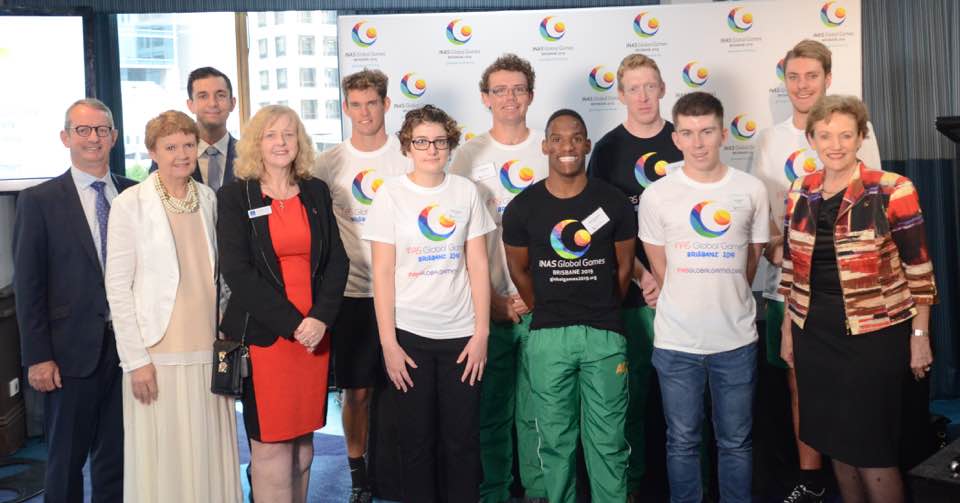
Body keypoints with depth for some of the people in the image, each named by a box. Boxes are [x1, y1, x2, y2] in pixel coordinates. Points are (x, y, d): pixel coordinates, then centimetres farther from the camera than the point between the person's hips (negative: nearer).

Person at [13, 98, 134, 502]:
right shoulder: (38, 201, -2)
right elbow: (27, 285, -4)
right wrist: (37, 357, -8)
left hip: (129, 345, 3)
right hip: (73, 351, -2)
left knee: (118, 455, 12)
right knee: (66, 459, 10)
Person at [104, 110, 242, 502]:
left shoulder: (208, 198, 7)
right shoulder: (130, 204, -6)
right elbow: (117, 287, -7)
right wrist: (136, 359, -11)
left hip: (208, 350, 4)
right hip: (159, 353, -4)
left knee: (210, 455, 10)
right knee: (164, 459, 4)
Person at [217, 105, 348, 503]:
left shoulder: (316, 192, 10)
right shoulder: (235, 196, -1)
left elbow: (337, 260, 6)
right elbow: (236, 270, -9)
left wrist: (320, 318, -8)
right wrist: (291, 323, -13)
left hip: (315, 332, 3)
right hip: (262, 333, -3)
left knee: (302, 443, 10)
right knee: (270, 445, 0)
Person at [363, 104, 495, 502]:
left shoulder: (465, 191, 4)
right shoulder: (390, 194, -1)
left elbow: (478, 266, 4)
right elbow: (382, 272, -3)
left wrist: (481, 333, -2)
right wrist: (388, 342, -7)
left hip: (461, 333, 1)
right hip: (409, 333, -1)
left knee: (463, 438, 6)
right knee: (416, 438, 8)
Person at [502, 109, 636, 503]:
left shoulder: (613, 202, -1)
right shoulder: (522, 207, -1)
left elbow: (624, 267, 9)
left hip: (605, 336, 0)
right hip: (547, 337, 1)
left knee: (608, 440, 5)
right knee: (555, 439, 11)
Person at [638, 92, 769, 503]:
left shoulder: (752, 190, 0)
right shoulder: (656, 196, -4)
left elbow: (753, 258, 12)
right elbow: (660, 268, 6)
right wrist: (688, 308, 9)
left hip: (737, 340, 1)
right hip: (676, 342, -1)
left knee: (736, 442, 13)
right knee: (683, 442, 12)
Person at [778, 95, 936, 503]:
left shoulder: (893, 191, -9)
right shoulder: (799, 193, 4)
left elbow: (918, 268, -6)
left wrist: (919, 335, -7)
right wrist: (787, 329, 13)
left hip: (874, 334, -4)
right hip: (814, 334, 5)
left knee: (871, 449, 1)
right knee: (834, 441, 15)